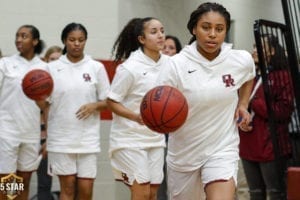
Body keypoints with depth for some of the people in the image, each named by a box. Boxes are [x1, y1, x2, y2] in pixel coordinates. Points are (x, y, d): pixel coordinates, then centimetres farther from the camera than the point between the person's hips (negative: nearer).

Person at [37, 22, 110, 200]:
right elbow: (45, 104, 5)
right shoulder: (52, 68, 4)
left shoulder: (96, 67, 4)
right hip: (61, 138, 0)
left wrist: (94, 106, -13)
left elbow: (108, 101, 7)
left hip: (88, 138, 0)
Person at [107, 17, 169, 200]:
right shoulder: (130, 68, -17)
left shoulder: (167, 62, 0)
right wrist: (136, 117, -26)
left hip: (156, 138, 6)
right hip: (130, 138, -6)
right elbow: (112, 102, -13)